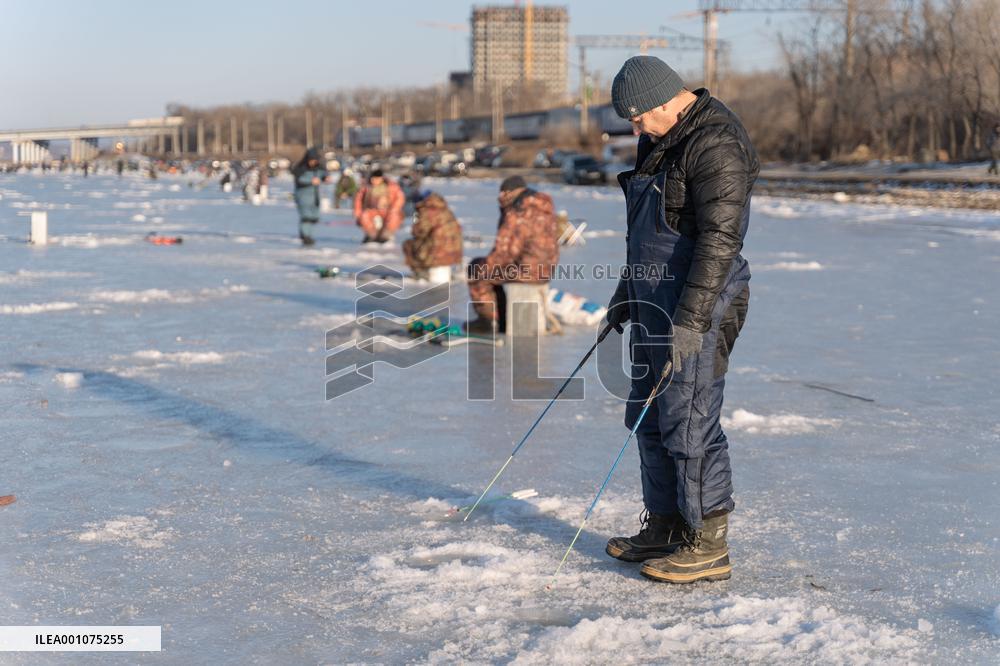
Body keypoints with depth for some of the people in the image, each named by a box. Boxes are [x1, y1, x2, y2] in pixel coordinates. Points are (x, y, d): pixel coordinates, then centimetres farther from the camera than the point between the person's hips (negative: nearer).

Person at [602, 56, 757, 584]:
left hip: (697, 308, -10)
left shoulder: (716, 146, -18)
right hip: (655, 302, 10)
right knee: (651, 418, 14)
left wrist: (690, 321, -26)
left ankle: (708, 546, 4)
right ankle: (663, 530, 26)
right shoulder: (662, 140, 13)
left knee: (689, 422, -7)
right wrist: (627, 289, 26)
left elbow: (719, 242, -24)